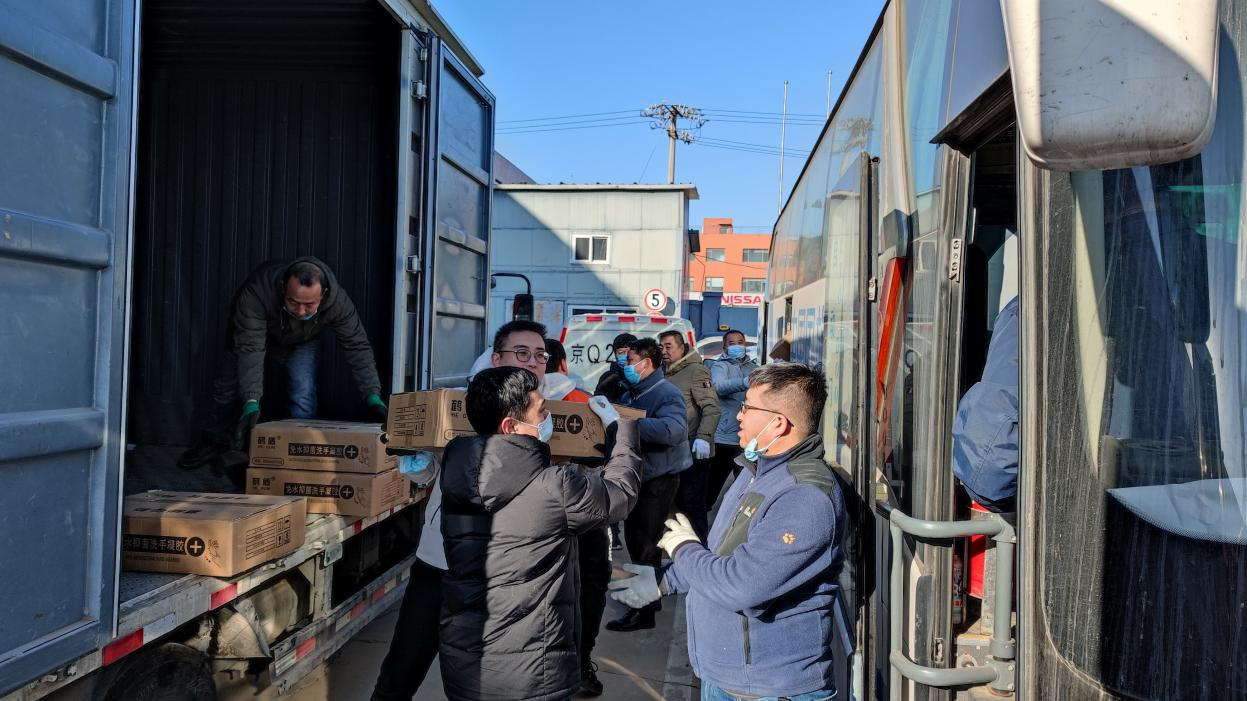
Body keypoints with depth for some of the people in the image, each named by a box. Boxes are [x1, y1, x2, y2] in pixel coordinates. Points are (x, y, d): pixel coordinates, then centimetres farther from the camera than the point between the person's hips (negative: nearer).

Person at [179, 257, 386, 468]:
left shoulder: (337, 301, -40)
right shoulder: (256, 292, -46)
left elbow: (357, 346, -32)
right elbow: (250, 348, -46)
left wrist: (372, 395, -40)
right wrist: (251, 402, -54)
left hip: (302, 343, 0)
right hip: (252, 334, 0)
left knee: (304, 394, -17)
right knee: (227, 387, 8)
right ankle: (215, 441, 33)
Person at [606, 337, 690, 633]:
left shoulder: (666, 394, -17)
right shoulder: (632, 393, 12)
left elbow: (673, 430, -35)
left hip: (658, 479, -9)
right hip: (636, 475, 9)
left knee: (645, 544, -3)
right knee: (634, 539, 18)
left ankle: (643, 611, 8)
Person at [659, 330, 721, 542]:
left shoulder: (695, 371, -10)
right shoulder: (666, 374, 14)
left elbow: (712, 408, -18)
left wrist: (703, 437, -29)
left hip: (694, 452, -8)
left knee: (692, 504, -5)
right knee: (678, 501, 16)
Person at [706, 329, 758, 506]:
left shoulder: (753, 367, 13)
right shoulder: (719, 365, -2)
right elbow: (720, 387, -24)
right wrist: (745, 382, -40)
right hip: (724, 438, -5)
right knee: (711, 487, -1)